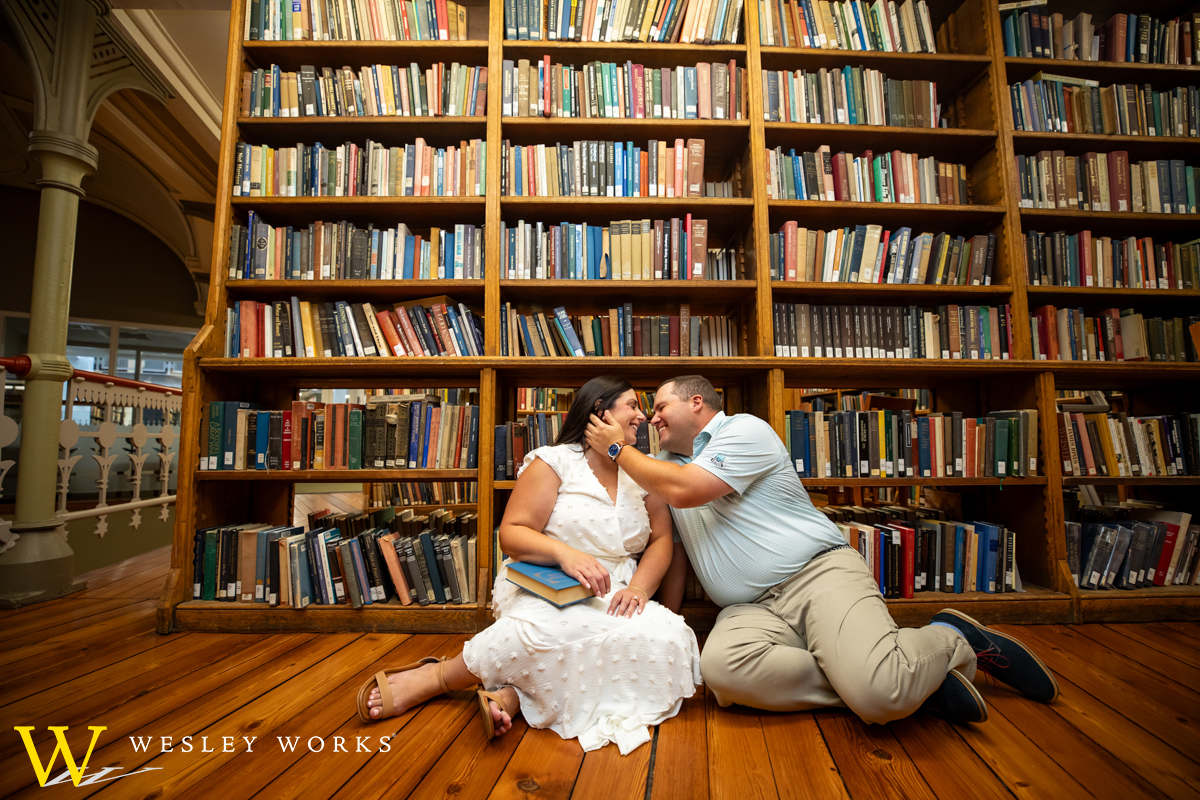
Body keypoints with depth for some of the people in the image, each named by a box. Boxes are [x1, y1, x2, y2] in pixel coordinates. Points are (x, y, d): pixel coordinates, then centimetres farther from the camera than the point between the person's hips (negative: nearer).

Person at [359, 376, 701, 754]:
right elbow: (511, 533, -7)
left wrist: (639, 588, -12)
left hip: (610, 596, 5)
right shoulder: (554, 462, -2)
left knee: (665, 635, -27)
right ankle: (435, 676, -14)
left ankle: (512, 695, -25)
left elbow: (662, 539, 8)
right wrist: (564, 552, -26)